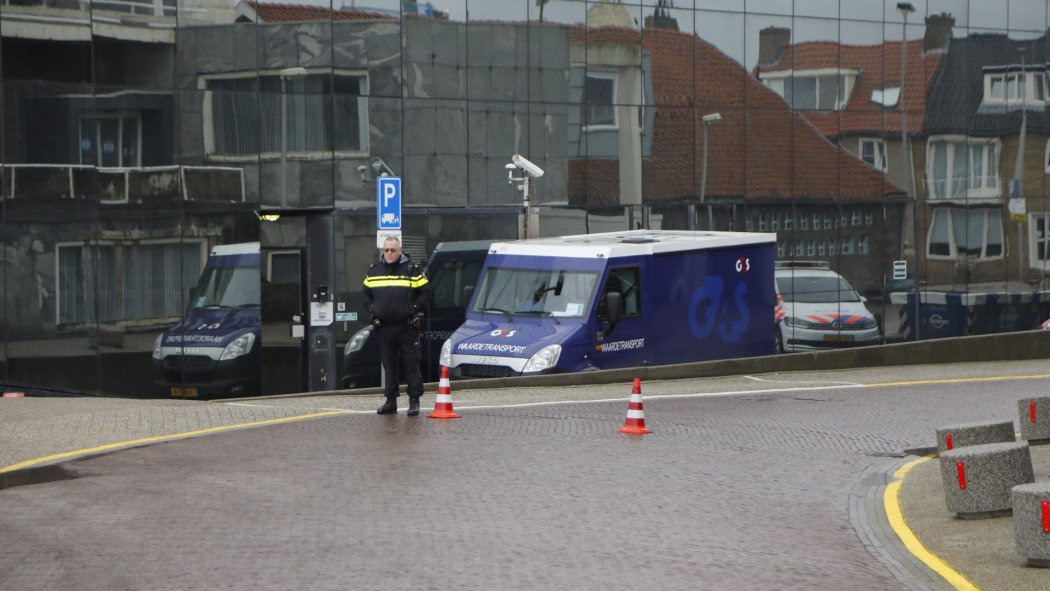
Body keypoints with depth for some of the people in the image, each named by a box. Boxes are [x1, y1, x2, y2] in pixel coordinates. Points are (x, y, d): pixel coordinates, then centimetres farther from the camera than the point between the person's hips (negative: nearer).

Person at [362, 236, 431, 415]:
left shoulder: (412, 269, 0)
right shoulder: (374, 269, 11)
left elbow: (425, 293, 1)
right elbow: (366, 293, 21)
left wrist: (413, 309, -10)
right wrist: (371, 309, 5)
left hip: (407, 326, -4)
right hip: (384, 327, 4)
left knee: (411, 363, -3)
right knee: (388, 365, 8)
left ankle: (414, 401, 1)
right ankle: (391, 401, 13)